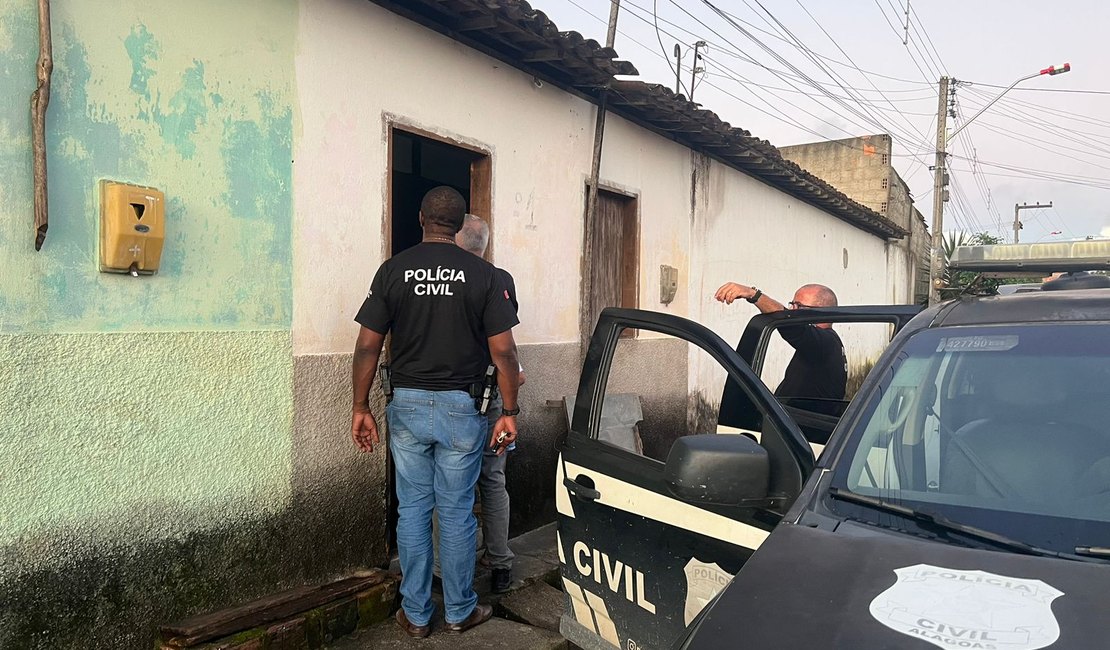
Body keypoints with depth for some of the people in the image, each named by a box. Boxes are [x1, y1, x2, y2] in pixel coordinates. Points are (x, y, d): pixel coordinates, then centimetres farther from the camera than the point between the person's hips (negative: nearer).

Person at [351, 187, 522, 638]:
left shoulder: (393, 269, -1)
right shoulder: (482, 274, -4)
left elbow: (368, 346, -2)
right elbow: (503, 351, -7)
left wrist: (360, 407, 7)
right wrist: (509, 411, 1)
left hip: (407, 405, 1)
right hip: (460, 408, -1)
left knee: (412, 510, 12)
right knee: (457, 512, 10)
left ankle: (416, 615, 22)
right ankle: (460, 612, 23)